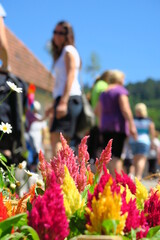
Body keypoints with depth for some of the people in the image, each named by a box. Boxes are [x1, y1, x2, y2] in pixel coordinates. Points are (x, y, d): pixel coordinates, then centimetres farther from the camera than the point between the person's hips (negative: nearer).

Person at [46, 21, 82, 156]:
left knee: (56, 138, -20)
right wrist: (55, 104, 22)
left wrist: (63, 102, -23)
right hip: (63, 99, 10)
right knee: (62, 141, 7)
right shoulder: (62, 53, 27)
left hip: (69, 99, -10)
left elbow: (70, 77, -13)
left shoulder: (69, 50, 0)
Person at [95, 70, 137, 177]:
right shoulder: (121, 90, -5)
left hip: (105, 127, 6)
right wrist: (132, 125, -15)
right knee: (116, 155, -10)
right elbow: (125, 109, -15)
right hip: (118, 126, -6)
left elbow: (97, 110, 19)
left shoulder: (104, 93, 16)